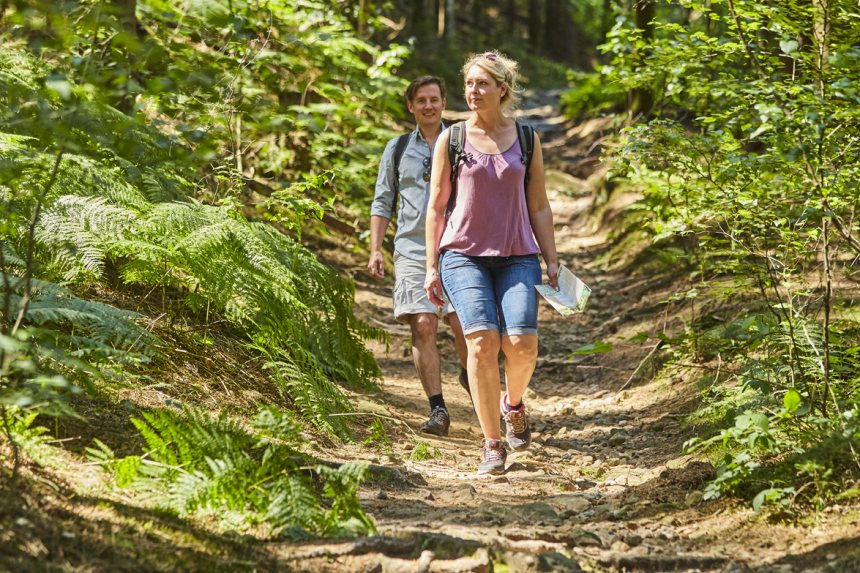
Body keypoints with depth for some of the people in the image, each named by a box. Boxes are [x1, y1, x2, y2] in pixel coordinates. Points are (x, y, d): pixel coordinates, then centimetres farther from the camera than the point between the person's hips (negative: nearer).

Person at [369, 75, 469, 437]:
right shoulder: (398, 149, 15)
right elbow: (382, 202, 16)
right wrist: (375, 250, 7)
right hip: (412, 250, 1)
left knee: (462, 323, -12)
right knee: (423, 325, -11)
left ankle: (470, 375, 21)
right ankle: (438, 410, -9)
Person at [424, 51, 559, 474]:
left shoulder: (526, 140, 10)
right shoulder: (451, 139, 6)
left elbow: (539, 206, 13)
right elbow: (436, 206, 8)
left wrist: (552, 262, 8)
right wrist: (431, 266, 4)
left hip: (518, 257, 1)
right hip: (464, 255, -1)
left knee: (521, 342, -17)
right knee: (482, 341, -18)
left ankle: (514, 403, 16)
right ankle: (492, 442, -6)